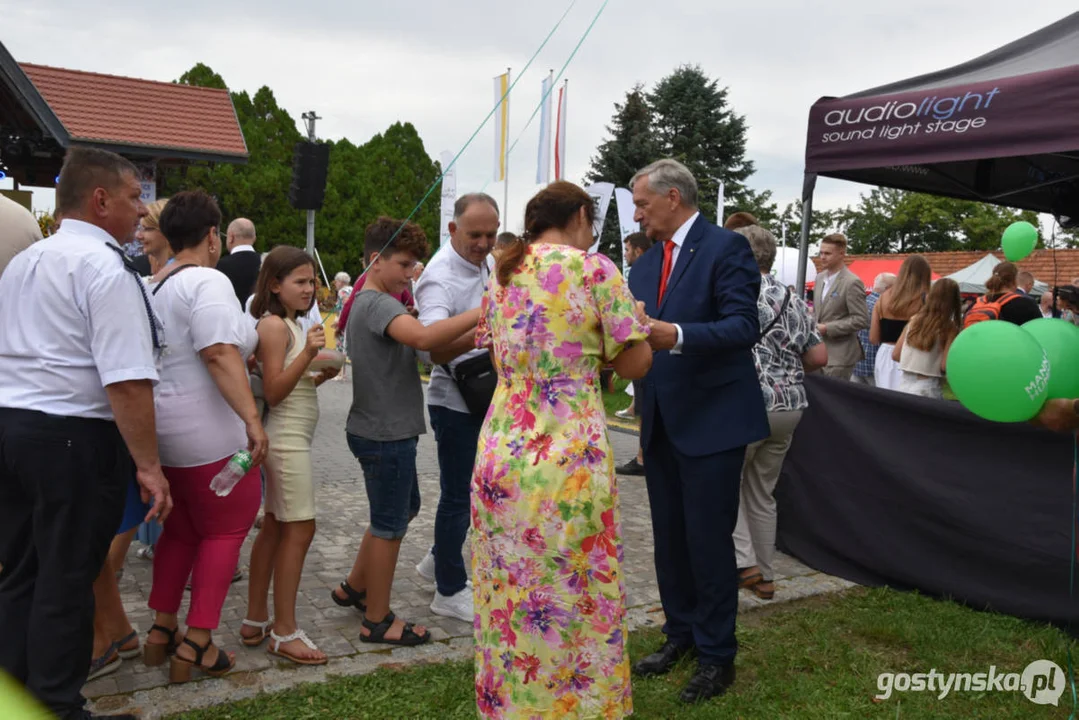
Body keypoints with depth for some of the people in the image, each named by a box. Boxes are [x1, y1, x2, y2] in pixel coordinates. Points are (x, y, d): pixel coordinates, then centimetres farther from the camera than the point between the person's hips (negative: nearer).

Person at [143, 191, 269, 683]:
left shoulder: (156, 287, 12)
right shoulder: (208, 281, -15)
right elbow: (220, 353, -26)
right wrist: (252, 417, -30)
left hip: (163, 433, 9)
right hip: (208, 436, -9)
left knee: (182, 531, 21)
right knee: (226, 531, 5)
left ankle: (162, 630, 27)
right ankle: (196, 645, 7)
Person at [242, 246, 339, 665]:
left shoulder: (291, 325, 14)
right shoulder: (273, 325, -14)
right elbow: (272, 392, -20)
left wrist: (321, 375, 3)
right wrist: (308, 353, -29)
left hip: (291, 437, 10)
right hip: (287, 437, -10)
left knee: (275, 527, 13)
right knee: (299, 530, -7)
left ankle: (256, 620, 22)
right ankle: (284, 633, 0)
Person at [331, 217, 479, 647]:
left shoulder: (368, 303, 14)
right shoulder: (377, 304, -19)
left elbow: (419, 344, 12)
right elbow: (424, 338, -38)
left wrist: (469, 337, -2)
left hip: (386, 430, 10)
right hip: (385, 434, -10)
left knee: (404, 509, 24)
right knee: (390, 526, 3)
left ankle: (355, 588, 36)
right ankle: (378, 622, 18)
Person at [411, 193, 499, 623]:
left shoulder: (481, 264, 7)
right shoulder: (441, 278, -22)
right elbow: (430, 348, -37)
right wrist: (478, 332, -51)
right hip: (455, 402, -9)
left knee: (472, 489, 20)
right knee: (458, 495, 1)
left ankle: (439, 562, 38)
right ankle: (450, 592, 16)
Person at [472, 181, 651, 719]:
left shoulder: (501, 273, 10)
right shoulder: (594, 268, -7)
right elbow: (635, 364, -4)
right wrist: (634, 320, 15)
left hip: (500, 456, 6)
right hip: (567, 460, -6)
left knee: (508, 599, 16)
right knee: (575, 602, 8)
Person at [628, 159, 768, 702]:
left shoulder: (726, 248, -9)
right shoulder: (645, 264, 13)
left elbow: (744, 326, -19)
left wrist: (677, 335, -32)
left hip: (711, 420, -7)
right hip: (660, 422, 7)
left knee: (708, 537, 0)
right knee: (668, 536, 15)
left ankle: (717, 655, 16)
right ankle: (680, 633, 32)